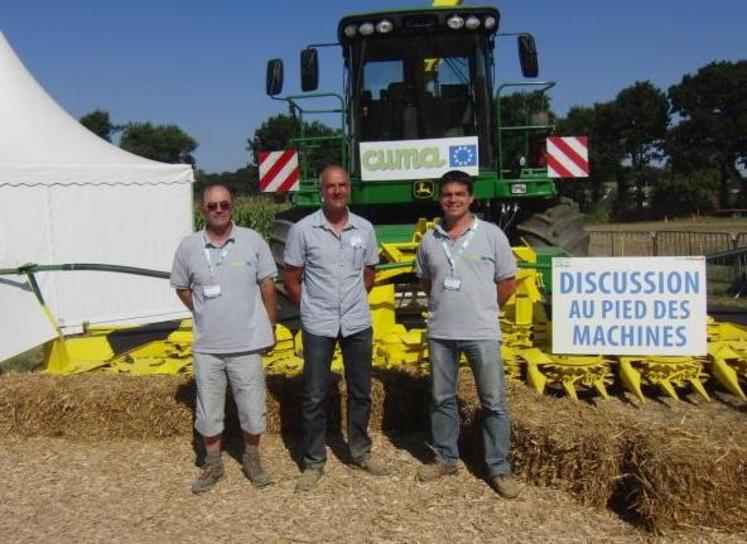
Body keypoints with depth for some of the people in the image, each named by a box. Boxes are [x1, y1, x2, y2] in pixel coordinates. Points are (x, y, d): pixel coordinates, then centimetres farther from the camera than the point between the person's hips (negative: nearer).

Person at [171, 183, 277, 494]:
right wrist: (205, 315, 5)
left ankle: (252, 460, 32)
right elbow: (182, 288, 12)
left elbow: (267, 287, 1)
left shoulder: (252, 240, -4)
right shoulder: (188, 246, -1)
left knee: (253, 408, 10)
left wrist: (270, 329, 3)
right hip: (207, 346, 1)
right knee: (208, 410, 13)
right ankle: (212, 464, 32)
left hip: (247, 344, -1)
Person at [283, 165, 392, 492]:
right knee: (314, 397, 5)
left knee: (360, 392, 13)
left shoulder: (365, 229, 2)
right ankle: (313, 462, 18)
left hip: (358, 324, 3)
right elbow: (291, 280, 0)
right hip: (318, 326, -3)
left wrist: (352, 302, 9)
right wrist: (312, 308, 3)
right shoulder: (303, 229, -7)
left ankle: (361, 452, 31)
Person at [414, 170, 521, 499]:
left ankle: (499, 468, 15)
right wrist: (446, 306, 10)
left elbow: (508, 282, 2)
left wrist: (482, 310, 5)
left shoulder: (491, 234, -4)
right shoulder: (429, 240, 5)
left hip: (482, 333, -3)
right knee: (442, 399, 13)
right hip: (440, 333, 3)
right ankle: (445, 459, 29)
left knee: (493, 402, 3)